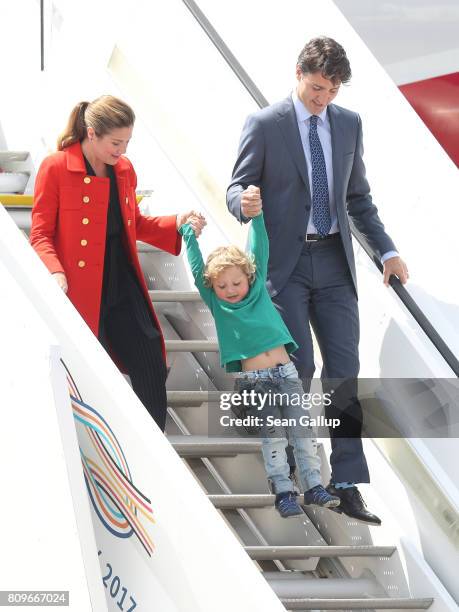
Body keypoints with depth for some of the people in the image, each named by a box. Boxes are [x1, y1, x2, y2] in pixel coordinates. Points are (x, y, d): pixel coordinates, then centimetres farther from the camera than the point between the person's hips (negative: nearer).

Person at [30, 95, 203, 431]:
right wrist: (55, 274, -24)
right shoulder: (55, 169, -9)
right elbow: (41, 234, -8)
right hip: (79, 293, -6)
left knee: (152, 369, 4)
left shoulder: (124, 169, 9)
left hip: (124, 289, 6)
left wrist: (175, 224, 5)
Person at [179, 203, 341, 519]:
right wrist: (189, 233, 3)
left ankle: (314, 485, 2)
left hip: (285, 371, 2)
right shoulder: (215, 303, 5)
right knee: (272, 434, -8)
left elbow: (260, 252, 5)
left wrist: (256, 216, -2)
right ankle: (283, 491, -5)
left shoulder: (258, 289, 9)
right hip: (253, 379, -2)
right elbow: (197, 269, 3)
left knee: (302, 428, -1)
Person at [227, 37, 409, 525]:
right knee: (298, 369, -7)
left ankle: (347, 485, 1)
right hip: (285, 262, -4)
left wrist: (386, 249, 9)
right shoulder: (264, 125, -3)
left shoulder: (349, 123, 9)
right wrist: (245, 203, -27)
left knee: (343, 371, -1)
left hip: (334, 263, 4)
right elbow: (237, 187, -3)